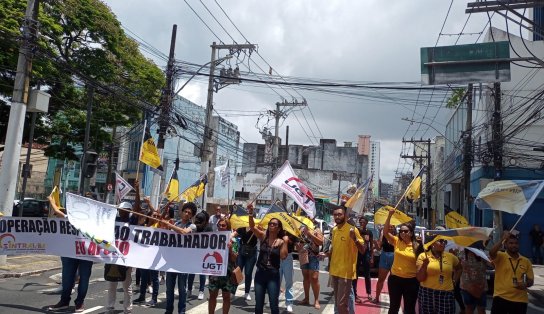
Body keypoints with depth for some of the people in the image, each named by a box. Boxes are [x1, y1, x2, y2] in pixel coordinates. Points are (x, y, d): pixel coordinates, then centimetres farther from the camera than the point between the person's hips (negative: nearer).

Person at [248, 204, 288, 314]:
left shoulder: (281, 241, -4)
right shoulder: (263, 236, 0)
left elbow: (283, 256, -18)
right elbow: (252, 227, -15)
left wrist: (285, 242, -20)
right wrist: (251, 213, -29)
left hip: (273, 275, -2)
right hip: (260, 273, 2)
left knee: (274, 305, 2)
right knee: (258, 305, 10)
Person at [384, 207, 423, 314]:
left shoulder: (417, 246, -6)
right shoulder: (396, 241, -4)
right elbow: (385, 231, -16)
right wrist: (390, 215, -24)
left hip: (411, 281, -1)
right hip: (395, 279, 1)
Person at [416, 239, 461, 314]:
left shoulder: (451, 256, 4)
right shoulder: (423, 256, -4)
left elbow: (459, 268, 26)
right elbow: (420, 279, -7)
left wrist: (455, 279, 12)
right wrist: (424, 265, -20)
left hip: (446, 294, 2)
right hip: (427, 293, -2)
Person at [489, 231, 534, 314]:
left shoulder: (526, 261, 8)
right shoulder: (500, 257, -3)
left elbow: (531, 280, 10)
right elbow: (491, 253, -26)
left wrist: (525, 284, -13)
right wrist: (502, 240, -25)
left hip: (520, 300, 3)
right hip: (501, 298, -3)